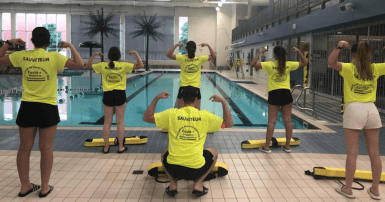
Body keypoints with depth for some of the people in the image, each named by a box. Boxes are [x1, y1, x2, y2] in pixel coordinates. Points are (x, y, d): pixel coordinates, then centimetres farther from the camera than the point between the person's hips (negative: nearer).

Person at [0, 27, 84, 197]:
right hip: (47, 108, -3)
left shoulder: (22, 56, 1)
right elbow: (79, 64, -11)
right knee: (46, 149, 6)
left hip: (27, 107, 3)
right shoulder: (54, 57, -9)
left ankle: (25, 186, 22)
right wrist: (71, 46, 1)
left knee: (25, 148, 13)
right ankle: (45, 187, 14)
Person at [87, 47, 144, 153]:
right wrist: (136, 53, 2)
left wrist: (93, 55, 19)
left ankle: (106, 147, 16)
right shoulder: (123, 65, -6)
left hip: (108, 95, 2)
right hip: (120, 94, -1)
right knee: (120, 121, 7)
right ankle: (121, 147, 12)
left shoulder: (103, 65, -1)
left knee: (107, 122, 10)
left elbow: (88, 66, 13)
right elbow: (140, 65, -6)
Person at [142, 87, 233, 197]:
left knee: (165, 152, 36)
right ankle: (198, 184, 11)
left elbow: (146, 117, 8)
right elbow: (229, 123, 6)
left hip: (173, 168, 1)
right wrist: (223, 101, 11)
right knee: (213, 152, 29)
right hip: (196, 169, -1)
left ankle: (173, 184, 15)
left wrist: (156, 98, 15)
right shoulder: (205, 115, -3)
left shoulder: (172, 113, -3)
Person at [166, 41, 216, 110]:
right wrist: (208, 45, 1)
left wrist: (176, 45, -6)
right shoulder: (200, 58, -5)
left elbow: (168, 54, -3)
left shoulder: (182, 58, -7)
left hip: (183, 87, 0)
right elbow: (213, 56, 4)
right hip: (196, 88, 0)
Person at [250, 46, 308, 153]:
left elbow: (253, 64, -8)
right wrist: (298, 51, 16)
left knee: (272, 121, 2)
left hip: (274, 94, -2)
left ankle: (267, 147, 5)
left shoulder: (270, 65, -6)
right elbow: (304, 62, 15)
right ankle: (287, 146, 16)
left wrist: (261, 52, -1)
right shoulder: (289, 64, 2)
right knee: (288, 120, 8)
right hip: (286, 94, 2)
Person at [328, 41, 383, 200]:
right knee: (374, 153, 9)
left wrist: (339, 47, -15)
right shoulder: (375, 69, 7)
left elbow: (331, 62, -13)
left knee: (352, 153, 1)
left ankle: (348, 189, 10)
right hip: (372, 110, 4)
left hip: (354, 110, -3)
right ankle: (375, 190, 19)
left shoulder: (349, 68, -3)